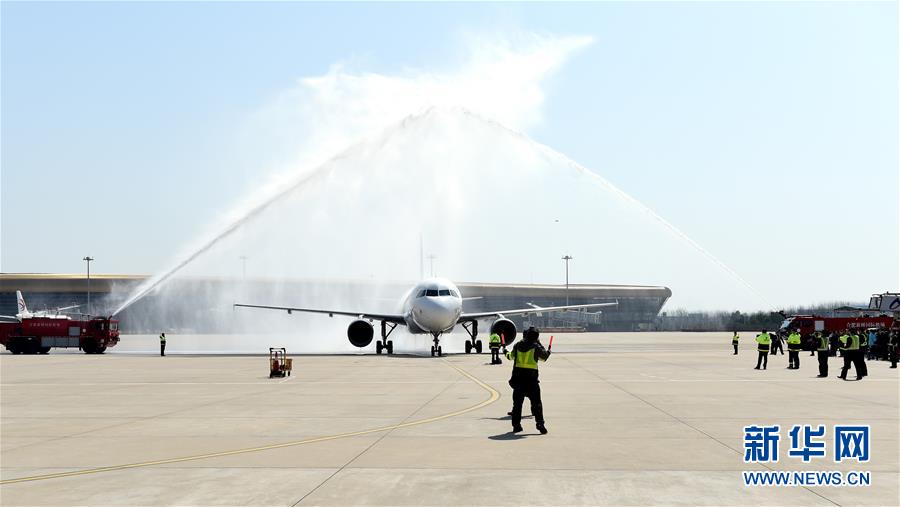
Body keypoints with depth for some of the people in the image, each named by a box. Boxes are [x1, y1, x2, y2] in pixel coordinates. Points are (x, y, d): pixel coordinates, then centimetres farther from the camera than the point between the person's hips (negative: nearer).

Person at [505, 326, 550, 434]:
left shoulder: (517, 345, 7)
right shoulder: (536, 346, -5)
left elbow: (511, 356, 23)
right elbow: (544, 357, 9)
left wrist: (507, 353, 47)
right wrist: (548, 352, 31)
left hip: (518, 378, 4)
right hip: (531, 378, -4)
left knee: (517, 403, 14)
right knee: (536, 403, 0)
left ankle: (516, 425, 15)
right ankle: (540, 424, -10)